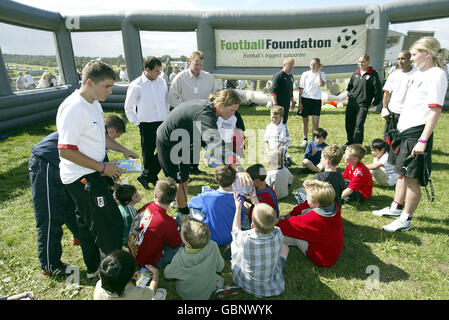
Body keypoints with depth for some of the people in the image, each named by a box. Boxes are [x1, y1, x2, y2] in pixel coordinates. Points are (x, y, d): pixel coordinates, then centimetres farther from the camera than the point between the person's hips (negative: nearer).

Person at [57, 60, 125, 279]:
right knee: (110, 223, -3)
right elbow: (66, 151, -25)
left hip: (91, 173, 10)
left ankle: (94, 268, 39)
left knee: (88, 222, 21)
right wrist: (103, 167, -22)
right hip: (82, 177, -10)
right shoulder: (73, 108, -23)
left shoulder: (94, 103, 7)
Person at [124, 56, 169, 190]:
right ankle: (152, 179, 24)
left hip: (163, 123, 5)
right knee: (148, 154, 6)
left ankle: (145, 176, 14)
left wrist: (167, 117, 11)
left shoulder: (162, 82, 6)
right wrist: (137, 122, -3)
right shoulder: (136, 86, -7)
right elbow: (128, 107, 1)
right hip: (147, 125, -4)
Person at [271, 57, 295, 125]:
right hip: (279, 105, -8)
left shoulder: (291, 76, 15)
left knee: (284, 123, 13)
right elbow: (273, 91, -17)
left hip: (287, 105, 8)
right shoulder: (278, 75, -11)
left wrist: (292, 101, 23)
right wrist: (275, 104, -21)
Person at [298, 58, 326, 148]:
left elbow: (321, 84, -17)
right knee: (305, 121, 10)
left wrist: (319, 71, -14)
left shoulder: (322, 74, 4)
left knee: (315, 123, -6)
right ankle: (305, 139, 24)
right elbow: (301, 88, 5)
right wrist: (300, 102, 0)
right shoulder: (305, 74, 4)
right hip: (305, 99, 1)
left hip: (316, 100, -1)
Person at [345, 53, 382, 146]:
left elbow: (378, 90, -4)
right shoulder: (356, 73, 11)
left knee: (359, 125, -9)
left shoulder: (373, 74, -4)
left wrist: (375, 102, -3)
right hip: (351, 103, 5)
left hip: (363, 104, -5)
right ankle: (350, 141, 28)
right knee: (348, 124, 10)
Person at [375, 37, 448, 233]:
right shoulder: (419, 74, 15)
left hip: (417, 132, -9)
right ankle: (396, 208, 33)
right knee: (401, 173, 18)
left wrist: (422, 141, -23)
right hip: (405, 130, 9)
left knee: (412, 178, -1)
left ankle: (405, 220, 10)